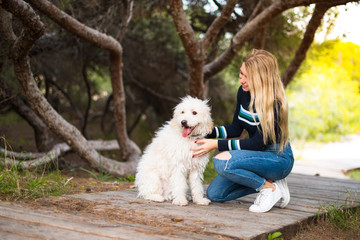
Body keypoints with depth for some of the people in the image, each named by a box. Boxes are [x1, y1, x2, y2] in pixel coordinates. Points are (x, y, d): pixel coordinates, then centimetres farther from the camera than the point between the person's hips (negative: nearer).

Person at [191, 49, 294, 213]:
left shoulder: (273, 103, -24)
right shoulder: (243, 92, -1)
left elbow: (258, 143, -24)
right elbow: (236, 129, 8)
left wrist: (216, 144, -24)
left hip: (278, 158, -8)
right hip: (257, 157, 8)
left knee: (222, 161, -30)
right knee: (214, 194, -3)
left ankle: (270, 188, -10)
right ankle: (263, 181, 9)